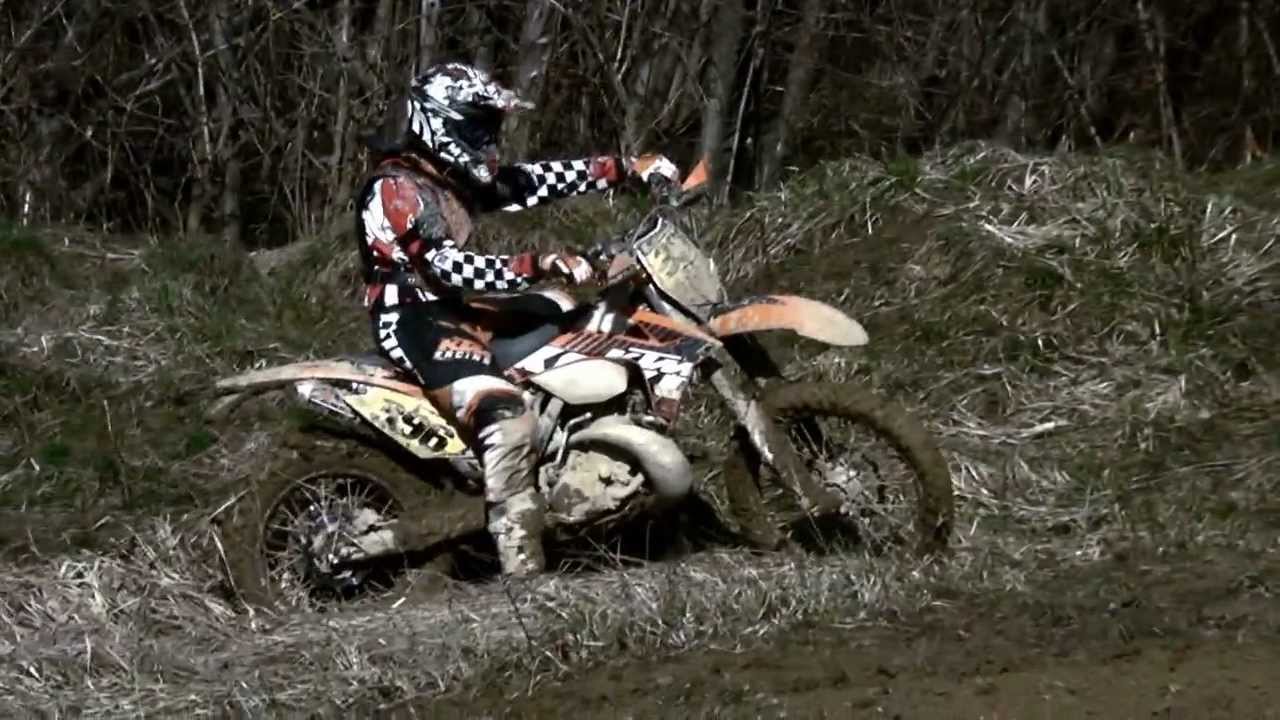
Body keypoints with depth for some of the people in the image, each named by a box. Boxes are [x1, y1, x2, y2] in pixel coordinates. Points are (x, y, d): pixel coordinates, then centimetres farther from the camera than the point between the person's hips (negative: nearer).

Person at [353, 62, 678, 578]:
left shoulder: (451, 176, 11)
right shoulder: (396, 190, -18)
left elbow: (533, 182, 13)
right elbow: (447, 266, -27)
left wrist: (627, 168, 9)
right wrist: (539, 265, -33)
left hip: (457, 307, 11)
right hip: (418, 321, -11)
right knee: (507, 416, -31)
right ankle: (523, 570, -33)